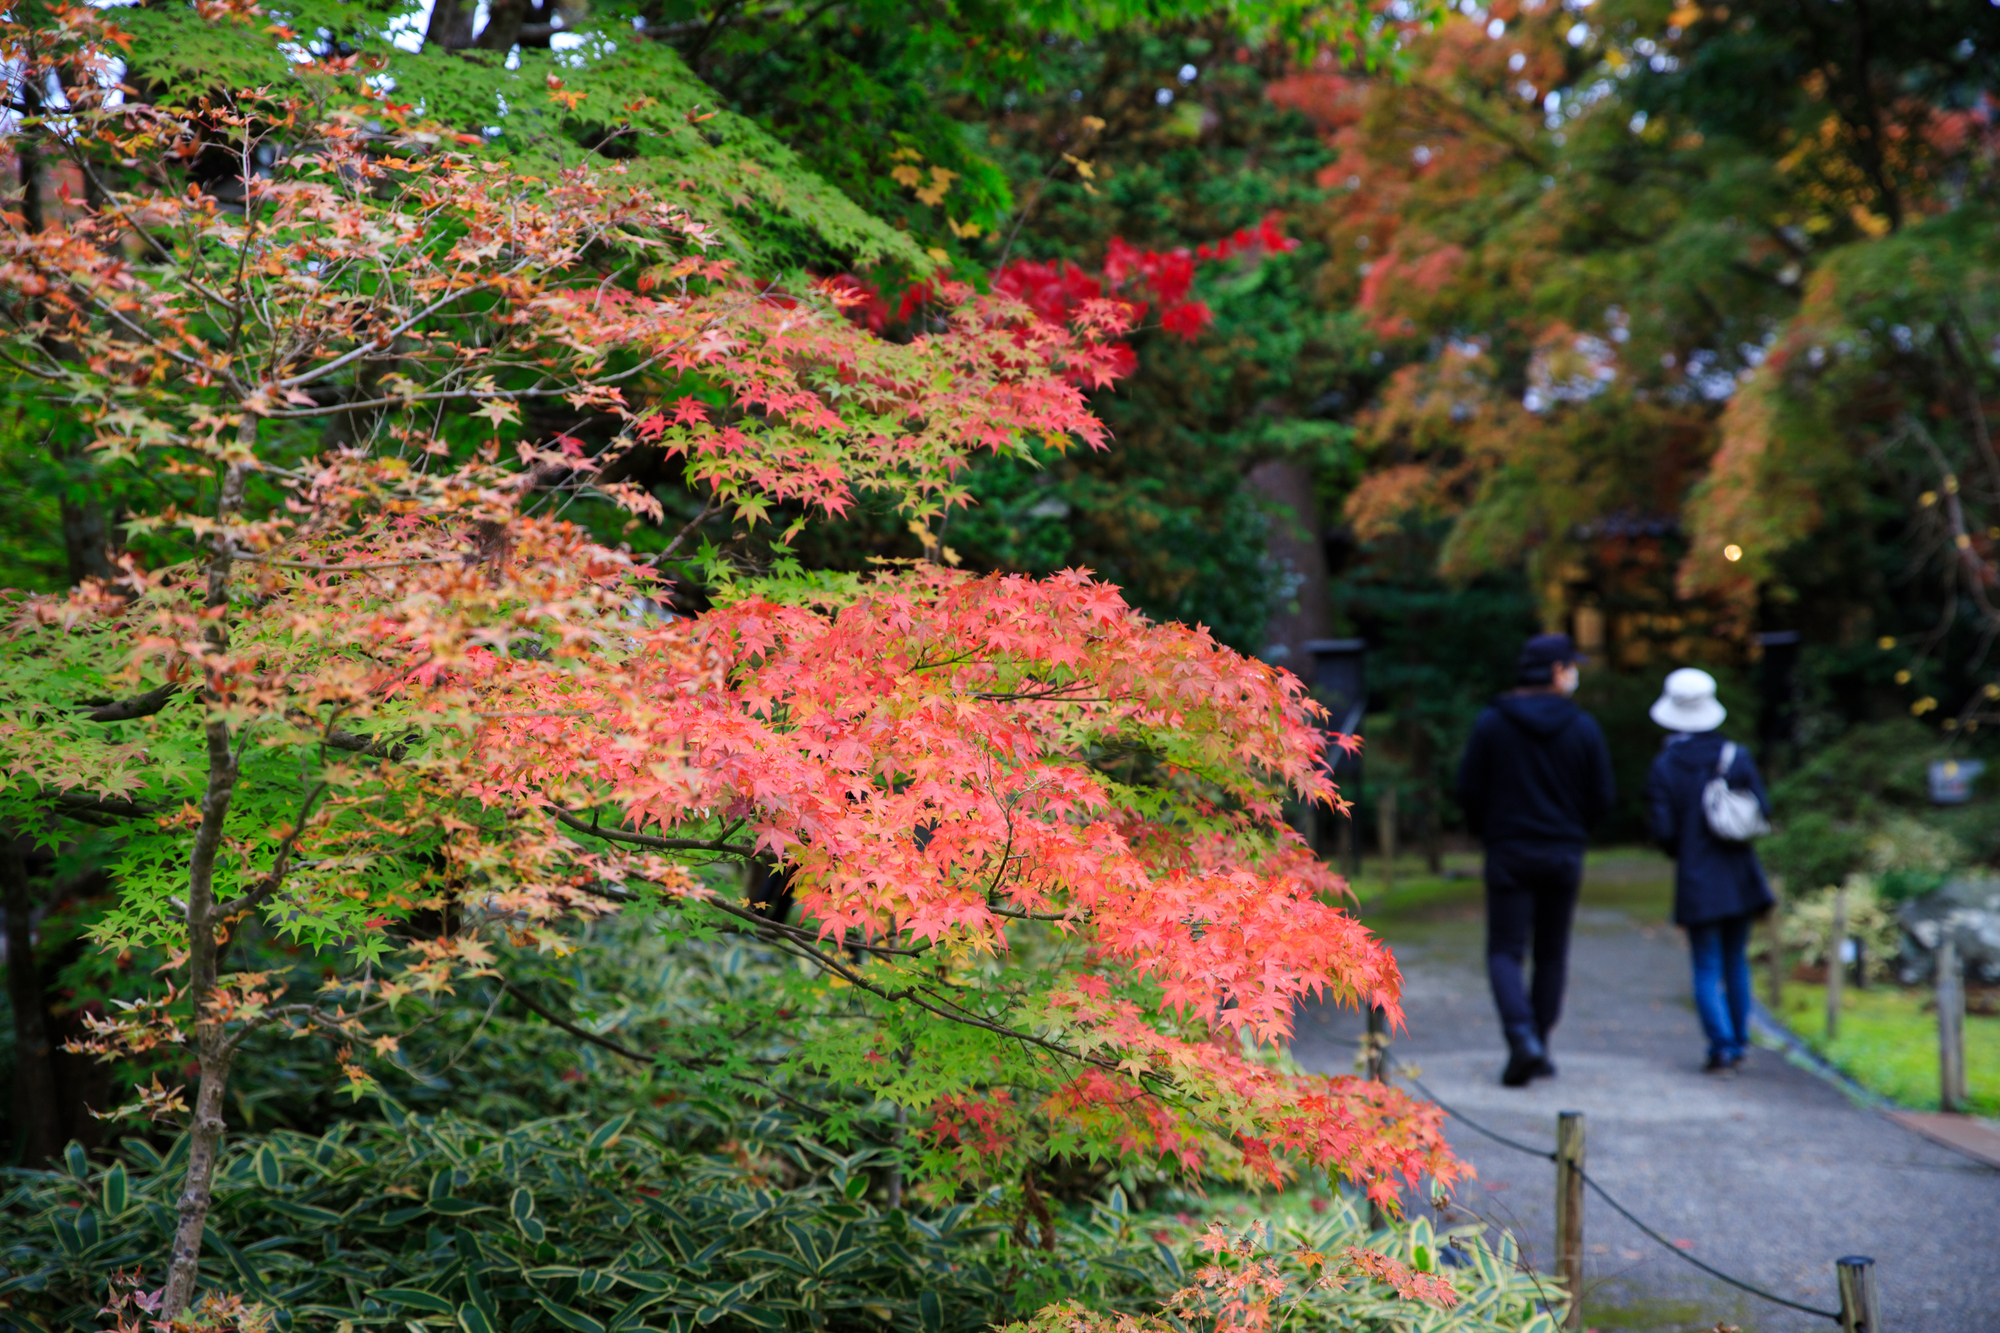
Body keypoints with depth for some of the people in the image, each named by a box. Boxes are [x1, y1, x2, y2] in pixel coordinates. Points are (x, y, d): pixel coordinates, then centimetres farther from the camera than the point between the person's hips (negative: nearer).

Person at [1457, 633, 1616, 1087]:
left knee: (1505, 952, 0)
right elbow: (1602, 797, -1)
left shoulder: (1491, 724, -5)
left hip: (1508, 856, -1)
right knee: (1551, 953, 13)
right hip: (1564, 854, 1)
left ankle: (1522, 1037, -21)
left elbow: (1468, 789, -4)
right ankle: (1539, 1047, 18)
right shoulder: (1584, 727, -3)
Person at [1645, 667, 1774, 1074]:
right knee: (1736, 960, 16)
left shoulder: (1663, 768, -7)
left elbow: (1663, 830, -9)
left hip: (1696, 879, -3)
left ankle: (1722, 1046, -8)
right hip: (1739, 875, 3)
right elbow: (1763, 810, -2)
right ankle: (1739, 1040, 22)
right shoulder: (1737, 756, -1)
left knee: (1707, 968, 2)